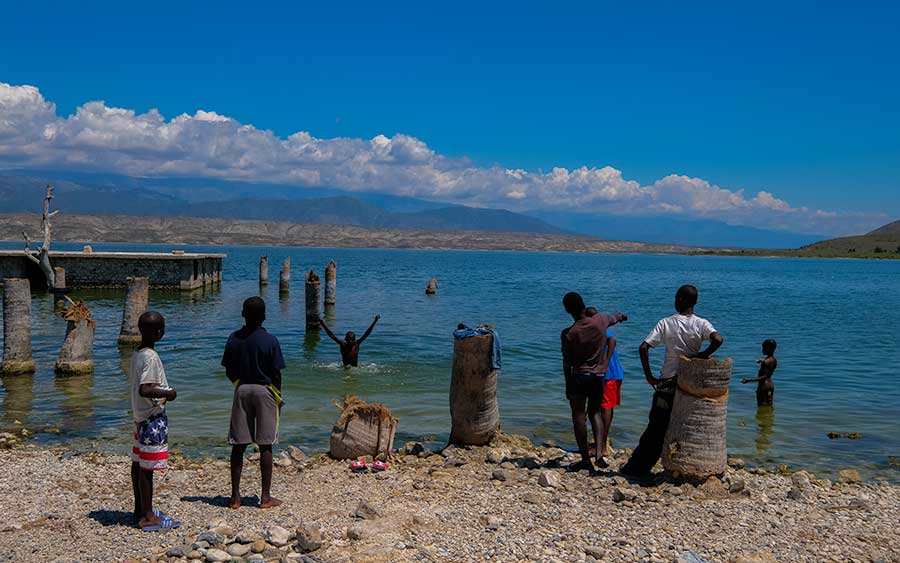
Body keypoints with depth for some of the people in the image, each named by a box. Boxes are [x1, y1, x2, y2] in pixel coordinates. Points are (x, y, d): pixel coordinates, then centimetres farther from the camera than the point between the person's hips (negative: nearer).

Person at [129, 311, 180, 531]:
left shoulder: (136, 354, 8)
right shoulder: (151, 357, -20)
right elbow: (144, 390, -28)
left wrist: (162, 391, 19)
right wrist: (168, 393, -16)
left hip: (139, 415, 10)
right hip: (153, 417, -10)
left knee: (138, 463, 17)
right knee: (147, 467, -5)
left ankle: (140, 509, 28)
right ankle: (148, 517, 0)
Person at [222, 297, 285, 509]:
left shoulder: (234, 339, -2)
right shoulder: (270, 341, -11)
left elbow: (229, 372, 3)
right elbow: (276, 374, -9)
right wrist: (278, 397, 6)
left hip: (242, 391, 3)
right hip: (264, 391, -2)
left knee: (238, 445, 7)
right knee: (265, 446, 4)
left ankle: (235, 496, 10)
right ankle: (266, 497, 8)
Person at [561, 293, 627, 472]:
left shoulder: (568, 334, -12)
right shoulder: (600, 320, -5)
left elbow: (567, 363, -6)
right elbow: (615, 317, 21)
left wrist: (568, 386, 5)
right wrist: (622, 316, 44)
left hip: (579, 376, -4)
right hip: (599, 376, 4)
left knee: (579, 416, 4)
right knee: (595, 413, 18)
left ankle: (585, 459, 4)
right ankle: (599, 452, 4)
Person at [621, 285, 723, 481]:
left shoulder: (666, 323, -4)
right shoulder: (701, 324, -3)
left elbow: (643, 348, -13)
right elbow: (718, 339, -23)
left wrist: (649, 377, -6)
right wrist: (702, 356, -8)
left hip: (667, 383, 0)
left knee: (656, 428, 6)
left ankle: (636, 467, 9)